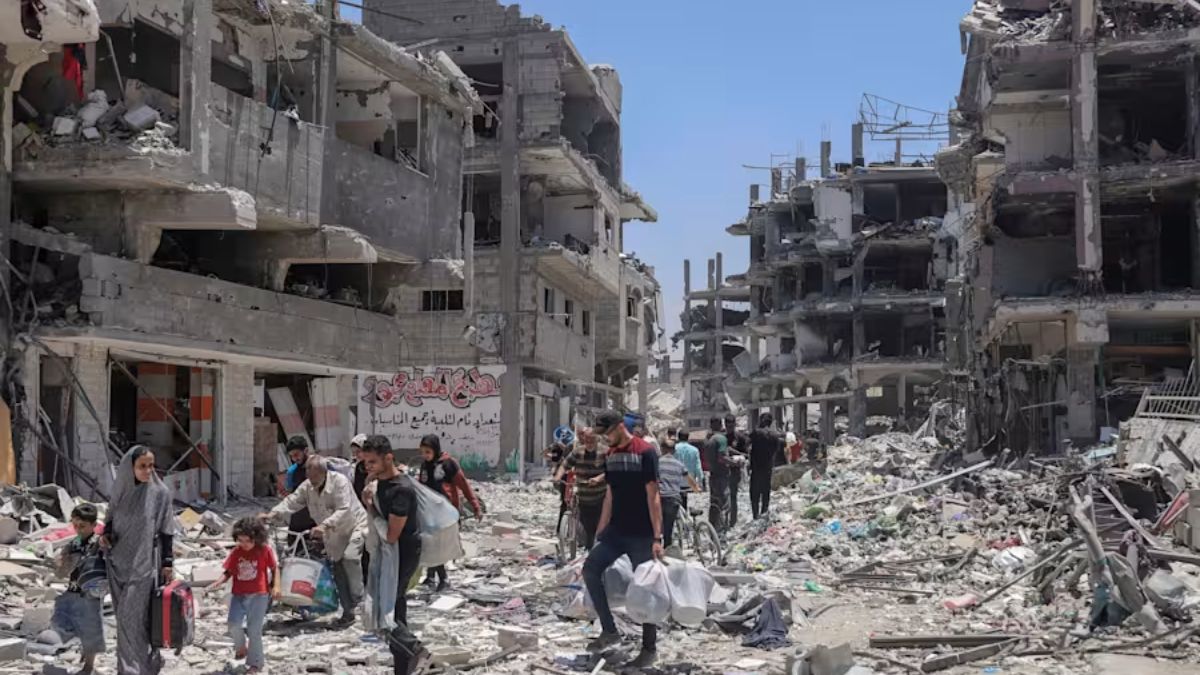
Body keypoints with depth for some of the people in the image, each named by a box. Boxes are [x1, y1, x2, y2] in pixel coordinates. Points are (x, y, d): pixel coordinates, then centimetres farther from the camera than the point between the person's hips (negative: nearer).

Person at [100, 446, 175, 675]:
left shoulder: (160, 493, -6)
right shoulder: (120, 491, 3)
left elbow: (167, 531, -2)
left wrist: (168, 563, -6)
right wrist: (106, 535, -4)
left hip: (144, 564, -4)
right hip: (119, 562, 4)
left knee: (132, 617, -10)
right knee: (125, 618, 10)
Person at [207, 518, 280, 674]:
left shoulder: (265, 550, -5)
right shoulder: (236, 552, 0)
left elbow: (275, 568, 5)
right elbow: (228, 571, 4)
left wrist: (276, 586, -5)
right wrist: (219, 582, -14)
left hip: (258, 595, -2)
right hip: (238, 594, 2)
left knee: (254, 630, 0)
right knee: (233, 625, -15)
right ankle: (240, 648, 17)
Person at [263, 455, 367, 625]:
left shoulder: (340, 482, -25)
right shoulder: (307, 486, -4)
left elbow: (344, 510, -32)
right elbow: (292, 502, -7)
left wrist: (324, 526, -44)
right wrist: (272, 514, -25)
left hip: (355, 526, -7)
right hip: (334, 535, 7)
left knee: (350, 557, -28)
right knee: (338, 568, 6)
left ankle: (358, 601, -16)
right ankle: (348, 611, 12)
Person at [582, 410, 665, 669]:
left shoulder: (645, 453, -13)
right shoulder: (610, 455, 8)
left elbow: (653, 496, -15)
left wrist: (657, 537, -18)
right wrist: (601, 532, 12)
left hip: (641, 535, -7)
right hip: (617, 531, 7)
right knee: (591, 569, -4)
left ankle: (649, 648, 10)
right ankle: (609, 630, 7)